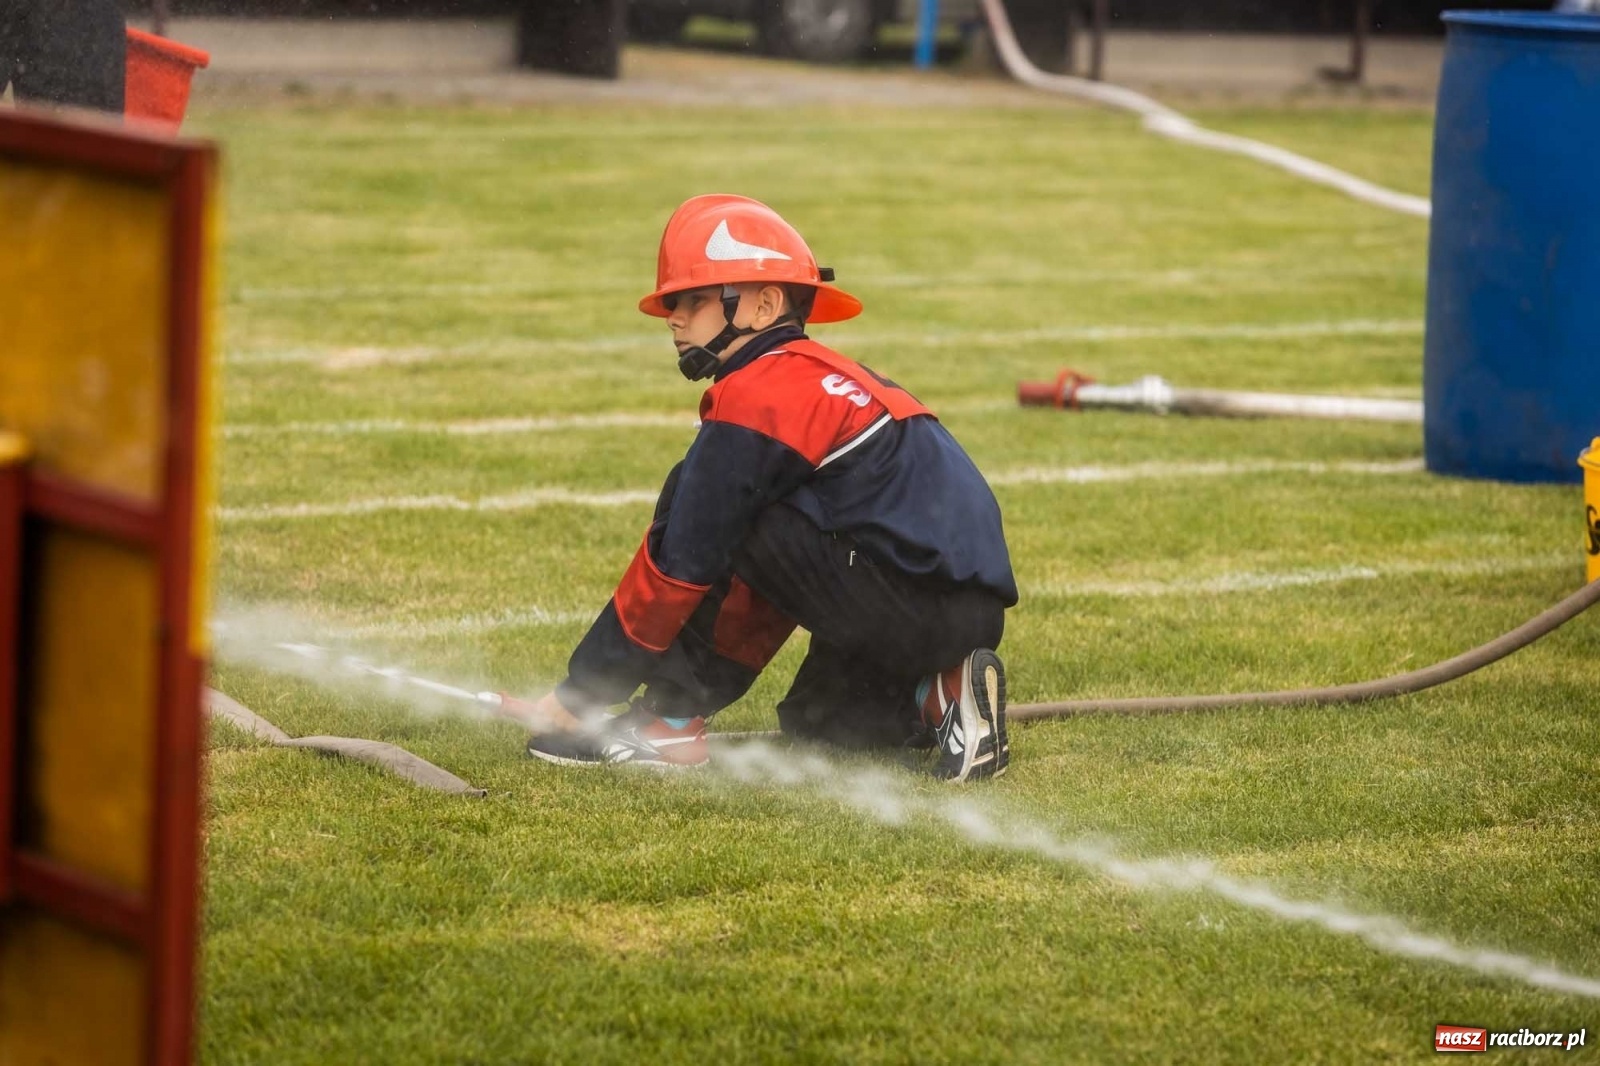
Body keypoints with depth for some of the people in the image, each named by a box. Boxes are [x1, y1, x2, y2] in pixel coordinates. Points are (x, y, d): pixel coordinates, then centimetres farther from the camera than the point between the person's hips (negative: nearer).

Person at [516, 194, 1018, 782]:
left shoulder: (753, 399, -9)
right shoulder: (822, 377, 21)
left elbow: (679, 564, -8)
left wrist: (576, 692, -1)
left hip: (910, 601, -10)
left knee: (696, 509, -5)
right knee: (815, 717, 30)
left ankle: (670, 722, -2)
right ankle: (938, 698, 8)